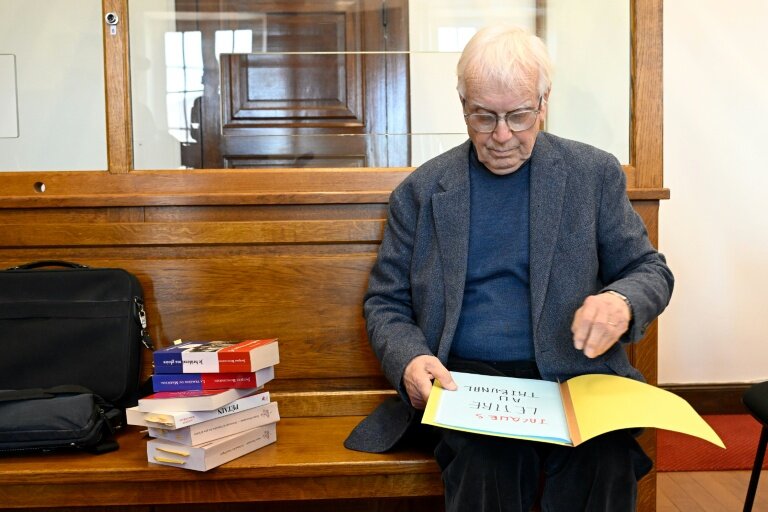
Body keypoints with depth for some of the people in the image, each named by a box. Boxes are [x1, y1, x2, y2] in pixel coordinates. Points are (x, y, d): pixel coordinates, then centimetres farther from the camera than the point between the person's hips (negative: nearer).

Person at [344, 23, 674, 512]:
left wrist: (621, 301, -15)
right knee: (487, 471, -33)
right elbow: (385, 301, 10)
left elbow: (650, 270, 11)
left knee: (606, 468, -30)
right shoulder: (420, 191, 8)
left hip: (576, 376, 1)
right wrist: (409, 359, -14)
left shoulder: (595, 173, 8)